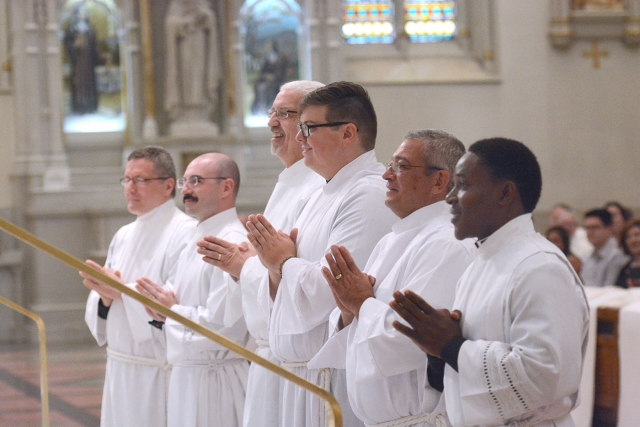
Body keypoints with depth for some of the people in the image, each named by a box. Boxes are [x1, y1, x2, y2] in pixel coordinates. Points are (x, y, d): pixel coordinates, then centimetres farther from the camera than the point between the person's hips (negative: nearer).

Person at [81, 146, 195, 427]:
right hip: (120, 370, 7)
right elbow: (97, 311, 15)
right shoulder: (124, 236, 13)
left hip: (160, 372, -7)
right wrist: (106, 296, -7)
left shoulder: (186, 234, -13)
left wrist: (123, 291, -18)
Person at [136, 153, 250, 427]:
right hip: (186, 374, 9)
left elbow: (222, 324, -26)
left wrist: (171, 310, -11)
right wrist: (163, 309, 0)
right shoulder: (198, 240, 14)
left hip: (214, 383, -9)